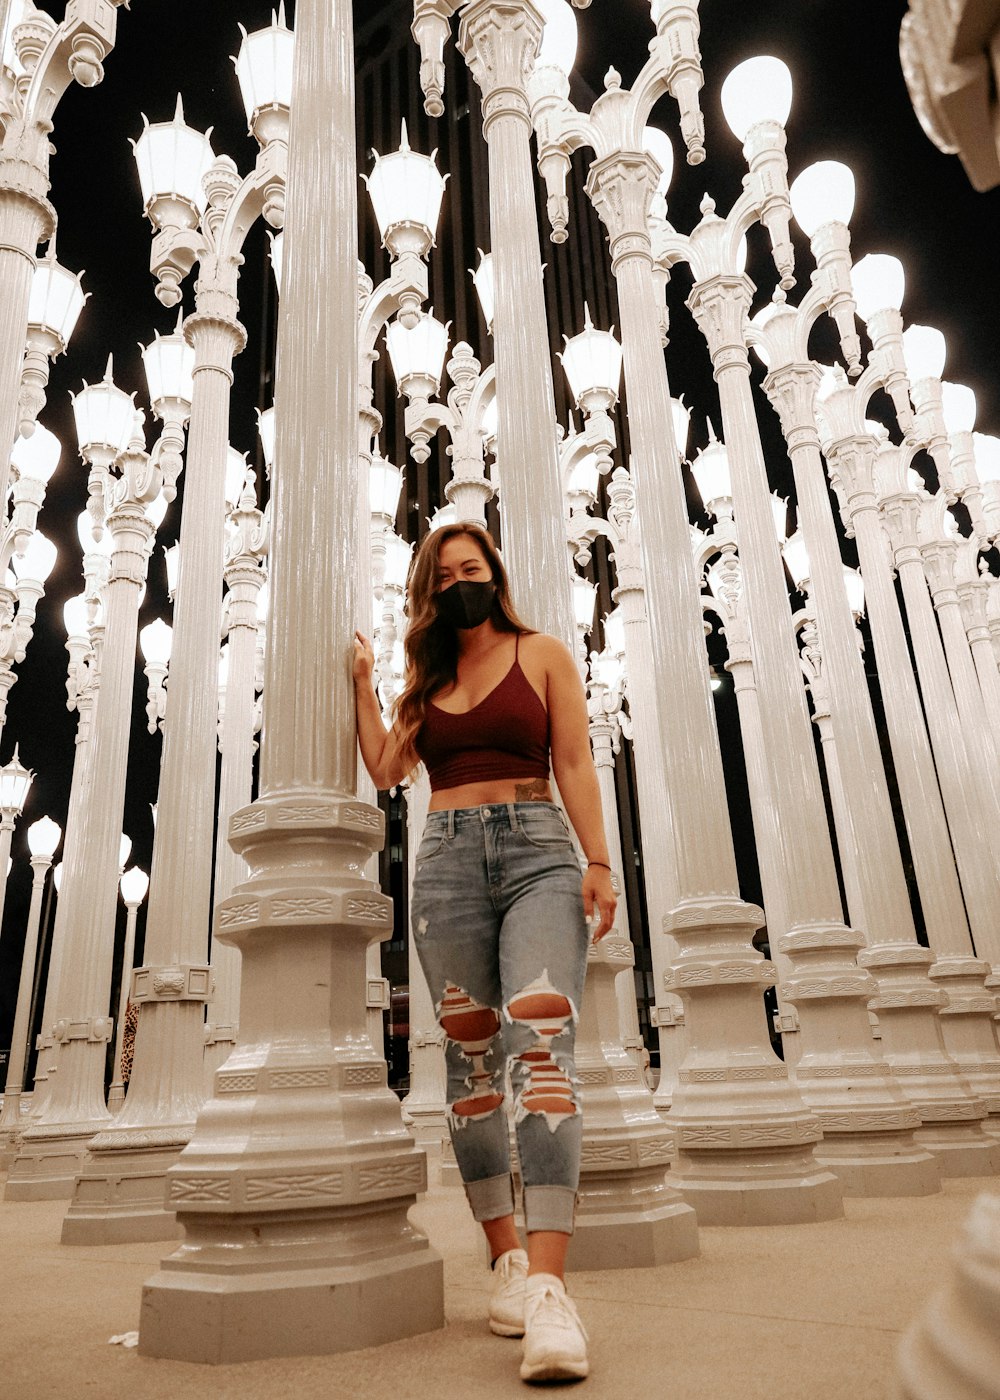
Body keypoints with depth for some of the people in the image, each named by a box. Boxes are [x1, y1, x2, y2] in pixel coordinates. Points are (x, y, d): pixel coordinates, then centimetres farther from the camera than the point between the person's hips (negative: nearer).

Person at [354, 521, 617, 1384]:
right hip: (446, 860, 4)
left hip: (537, 850, -3)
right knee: (472, 1058, 3)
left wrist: (598, 862, -8)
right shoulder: (425, 681, 19)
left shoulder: (542, 655, 9)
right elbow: (384, 769, 11)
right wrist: (362, 681, 14)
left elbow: (574, 764, 2)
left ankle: (548, 1287, -23)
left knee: (540, 1041, -20)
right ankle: (507, 1259, 13)